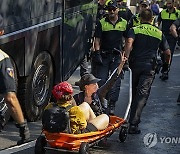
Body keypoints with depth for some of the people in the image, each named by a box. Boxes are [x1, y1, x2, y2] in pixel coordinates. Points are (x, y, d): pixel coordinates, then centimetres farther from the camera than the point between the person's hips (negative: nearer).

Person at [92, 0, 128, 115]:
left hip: (117, 56, 1)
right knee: (101, 80, -2)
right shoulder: (102, 23, 3)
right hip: (103, 55, -1)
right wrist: (97, 53, -10)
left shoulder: (124, 23, 7)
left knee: (116, 81, -1)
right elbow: (97, 39, 0)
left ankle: (112, 105, 4)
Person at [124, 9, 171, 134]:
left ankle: (134, 118, 35)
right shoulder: (159, 33, 12)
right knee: (142, 94, -10)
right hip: (150, 67, -1)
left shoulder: (134, 30, 6)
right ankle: (133, 123, -21)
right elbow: (167, 52, 12)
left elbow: (129, 43, -16)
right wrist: (167, 64, 31)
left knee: (135, 93, 19)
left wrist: (126, 58, -20)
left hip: (135, 64, 1)